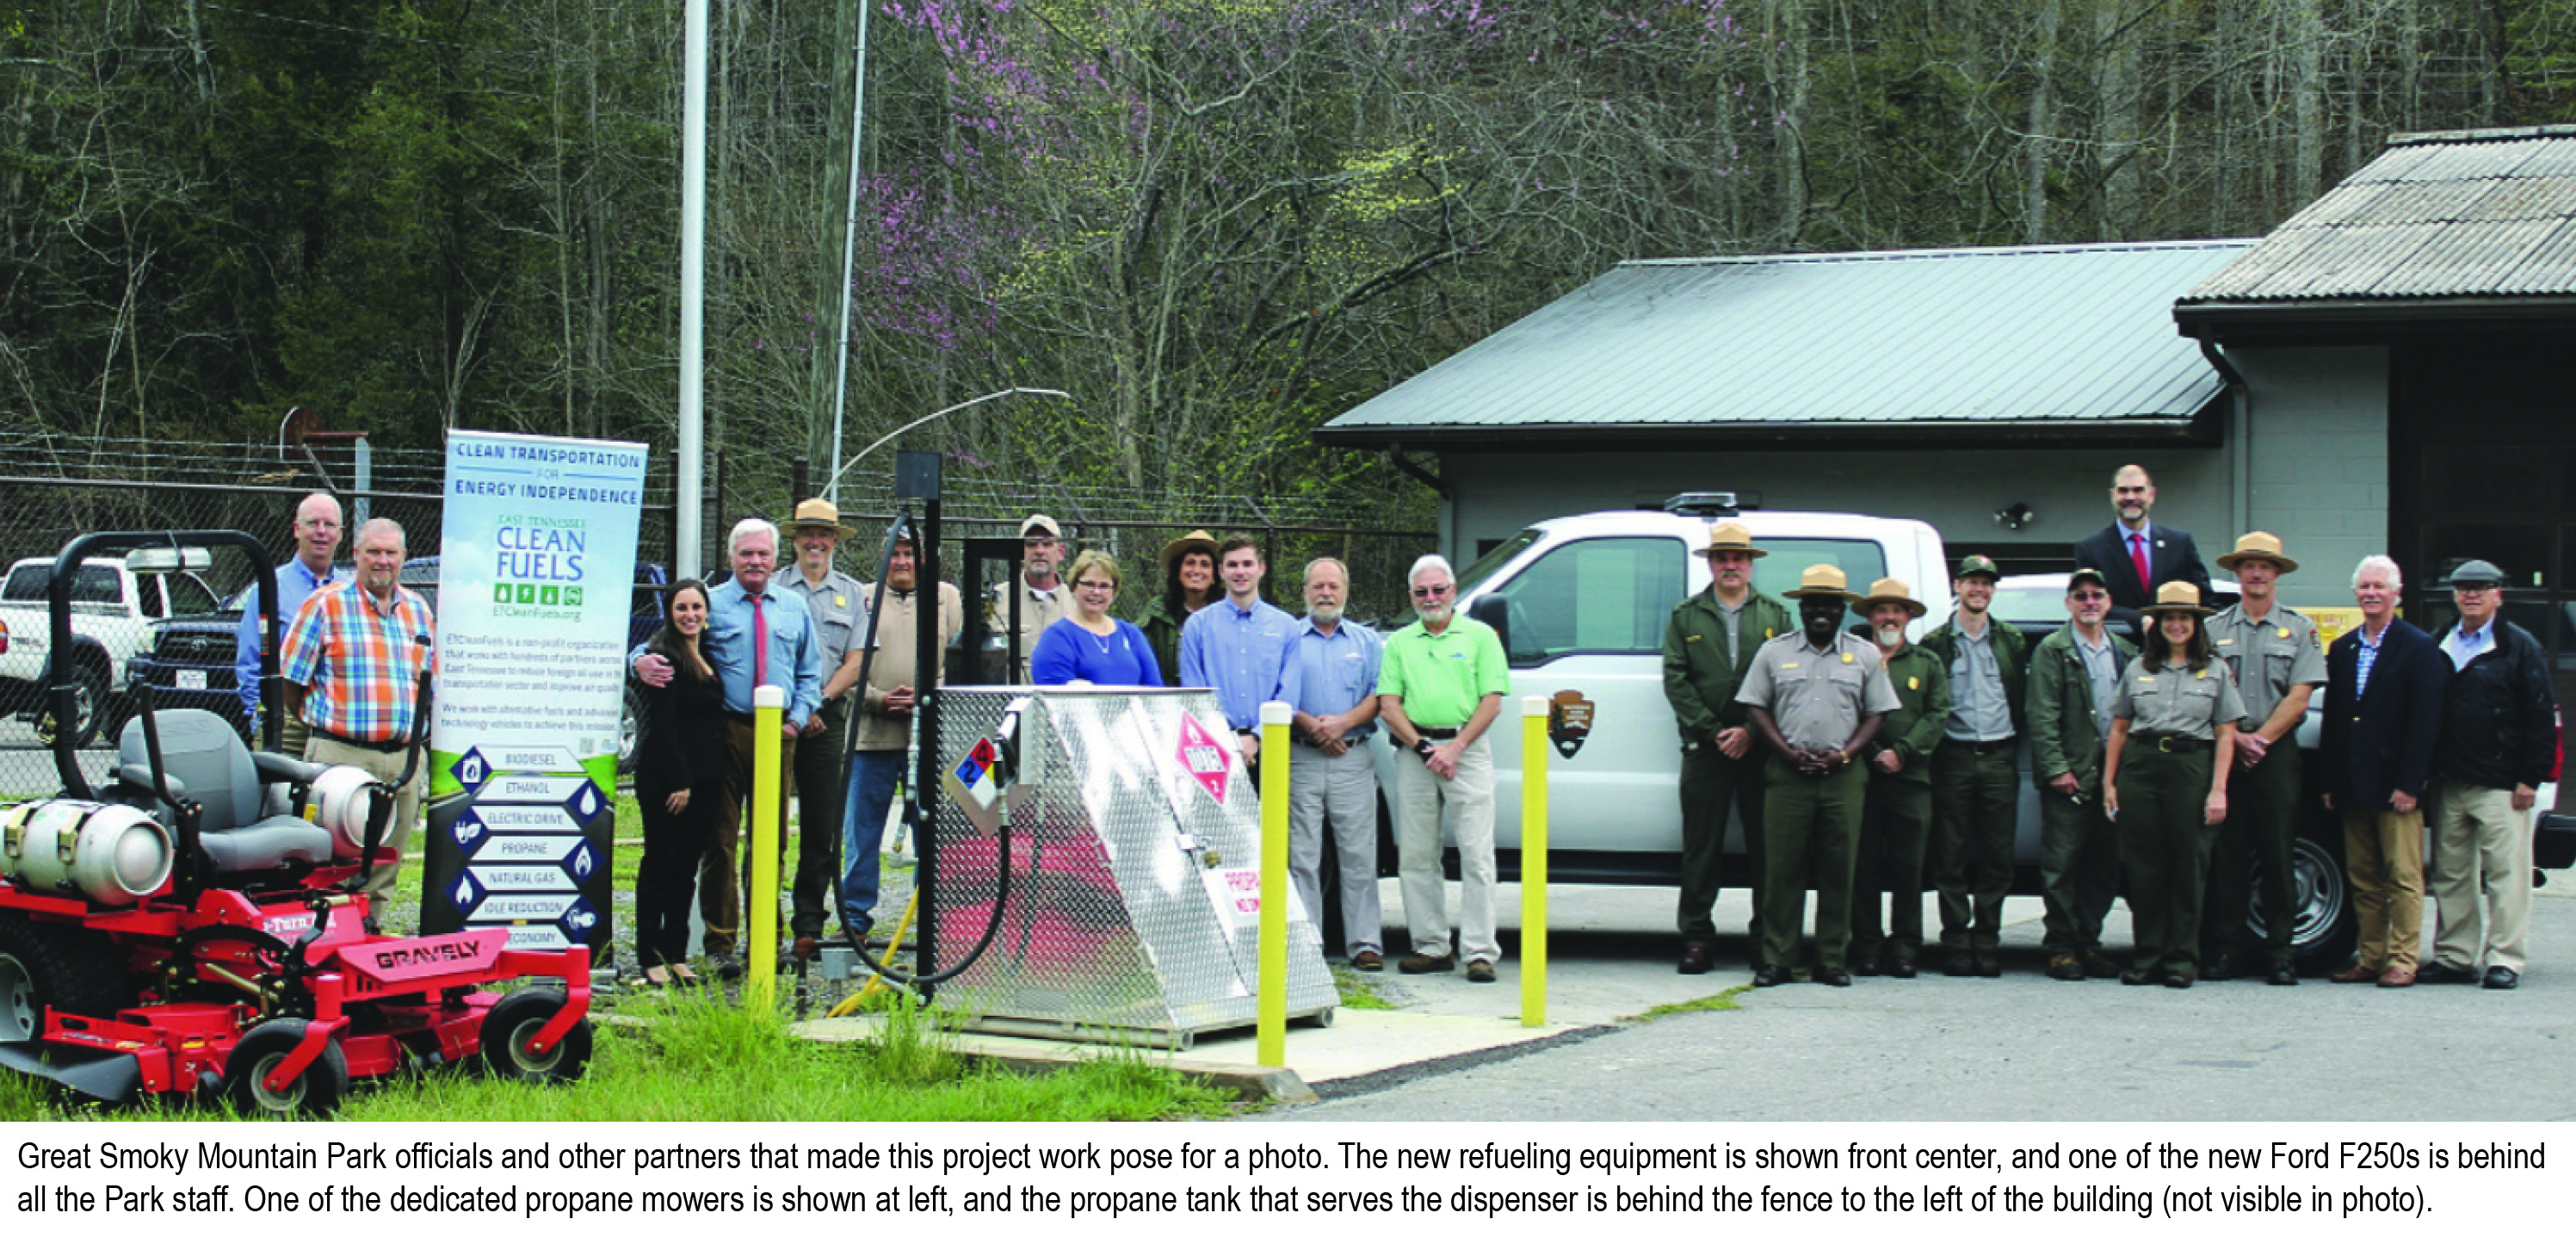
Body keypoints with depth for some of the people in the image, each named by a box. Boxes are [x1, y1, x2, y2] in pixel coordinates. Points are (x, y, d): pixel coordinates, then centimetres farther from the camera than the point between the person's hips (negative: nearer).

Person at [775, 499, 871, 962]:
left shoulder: (854, 593, 12)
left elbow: (855, 663, 6)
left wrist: (818, 704, -8)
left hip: (827, 720, 1)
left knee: (822, 827, -2)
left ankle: (809, 927, 2)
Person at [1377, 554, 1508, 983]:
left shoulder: (1480, 636, 6)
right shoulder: (1399, 643, 14)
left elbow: (1492, 701, -1)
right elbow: (1388, 705, 7)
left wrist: (1455, 748, -12)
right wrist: (1422, 747, -8)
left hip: (1466, 748, -3)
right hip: (1413, 750, 3)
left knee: (1476, 854, -7)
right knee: (1416, 857, 4)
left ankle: (1480, 951, -8)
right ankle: (1432, 946, 12)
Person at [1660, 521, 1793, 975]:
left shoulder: (1775, 614, 10)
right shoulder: (1685, 617, 9)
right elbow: (1676, 681, 2)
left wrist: (1751, 731, -8)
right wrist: (1714, 732, -7)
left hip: (1761, 746, 0)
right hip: (1705, 747, 0)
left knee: (1766, 846, 2)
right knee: (1701, 846, 0)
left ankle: (1767, 939, 9)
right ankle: (1697, 940, 6)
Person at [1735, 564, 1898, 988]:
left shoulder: (1865, 655, 12)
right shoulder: (1774, 651, 11)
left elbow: (1877, 713, 9)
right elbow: (1756, 708, 8)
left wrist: (1844, 754, -6)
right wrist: (1790, 753, -6)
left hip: (1844, 776, 1)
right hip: (1787, 774, 0)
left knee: (1839, 870, -1)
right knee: (1782, 869, -3)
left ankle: (1832, 961, 5)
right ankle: (1775, 960, 0)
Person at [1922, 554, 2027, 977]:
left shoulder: (2013, 642, 14)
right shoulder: (1936, 642, 6)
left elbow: (2022, 701, 15)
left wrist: (2015, 748, 6)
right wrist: (1929, 749, -2)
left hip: (1999, 757, 2)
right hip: (1954, 756, -2)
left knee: (1998, 856, 1)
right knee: (1951, 856, -2)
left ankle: (1987, 939, 7)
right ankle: (1956, 939, 4)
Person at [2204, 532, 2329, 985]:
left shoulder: (2299, 629, 8)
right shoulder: (2215, 628, 10)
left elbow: (2298, 697, 0)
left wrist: (2261, 737, -9)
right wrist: (2236, 737, -9)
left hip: (2277, 754, -1)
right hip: (2223, 751, 1)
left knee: (2277, 854, -2)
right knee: (2226, 854, 0)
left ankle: (2280, 952, 2)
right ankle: (2227, 949, 4)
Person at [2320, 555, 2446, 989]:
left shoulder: (2420, 648, -3)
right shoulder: (2342, 649, 15)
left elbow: (2426, 721, -9)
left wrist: (2409, 784, -15)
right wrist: (2331, 783, 9)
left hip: (2395, 785, -6)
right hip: (2353, 787, 6)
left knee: (2403, 878, -3)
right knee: (2363, 879, 9)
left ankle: (2402, 961, 0)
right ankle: (2370, 958, 14)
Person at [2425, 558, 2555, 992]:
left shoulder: (2520, 647, 1)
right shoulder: (2439, 646, 14)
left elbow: (2540, 716, -3)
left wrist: (2530, 777, -9)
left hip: (2500, 784, -5)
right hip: (2448, 784, 5)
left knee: (2506, 873, -5)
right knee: (2450, 874, 7)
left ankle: (2504, 959, -2)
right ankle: (2454, 956, 14)